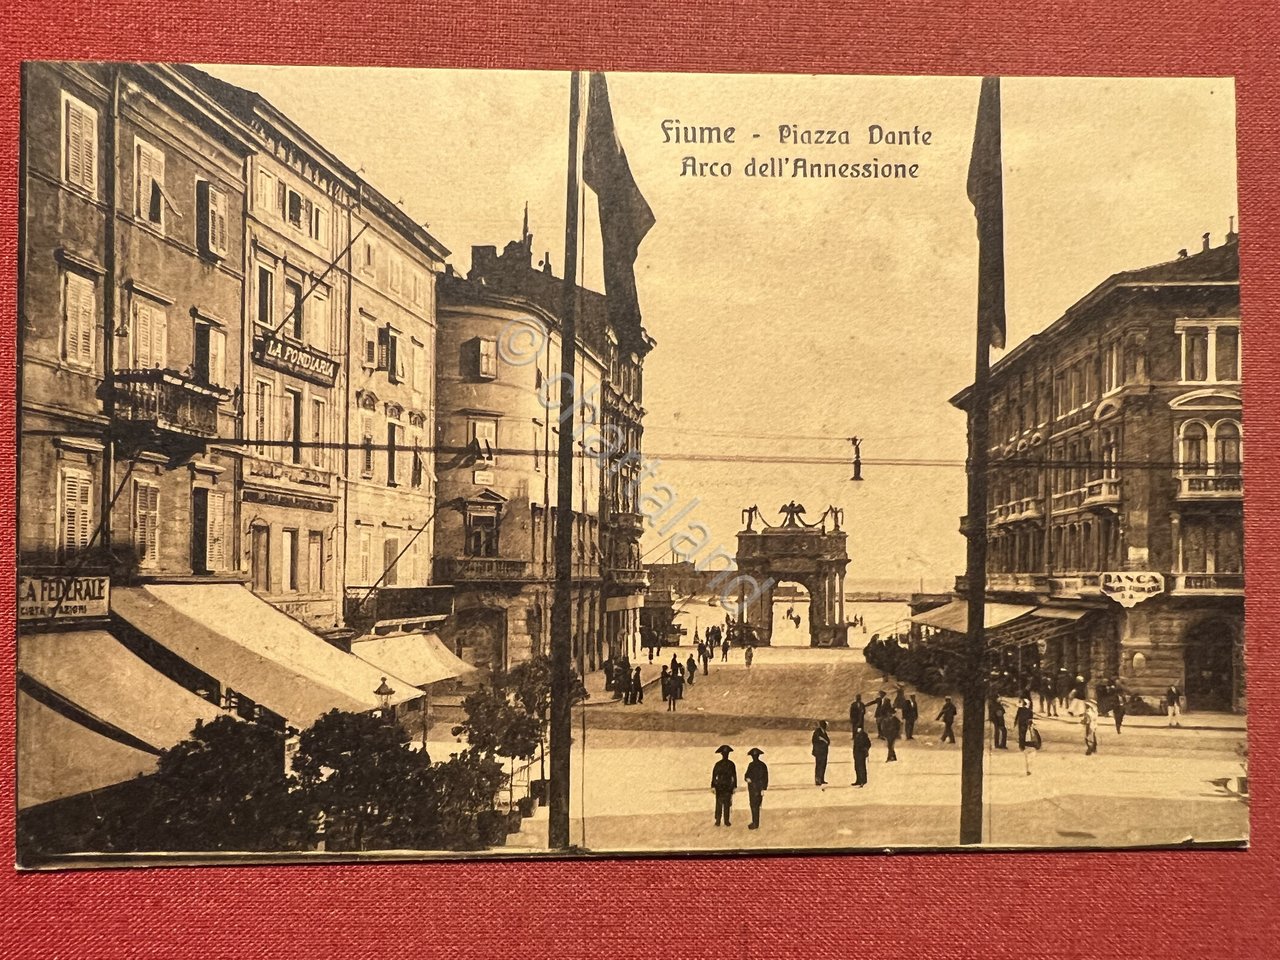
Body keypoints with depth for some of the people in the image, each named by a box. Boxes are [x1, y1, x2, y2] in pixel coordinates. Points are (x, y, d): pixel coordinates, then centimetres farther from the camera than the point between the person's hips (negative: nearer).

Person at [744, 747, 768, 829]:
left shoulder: (762, 765, -11)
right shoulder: (751, 765, 11)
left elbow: (765, 778, -11)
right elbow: (747, 774, 17)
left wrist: (763, 789, -14)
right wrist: (747, 778, -7)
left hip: (758, 789, -7)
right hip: (751, 788, 7)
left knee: (755, 805, -7)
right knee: (752, 805, 11)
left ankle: (756, 824, -2)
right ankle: (754, 822, 20)